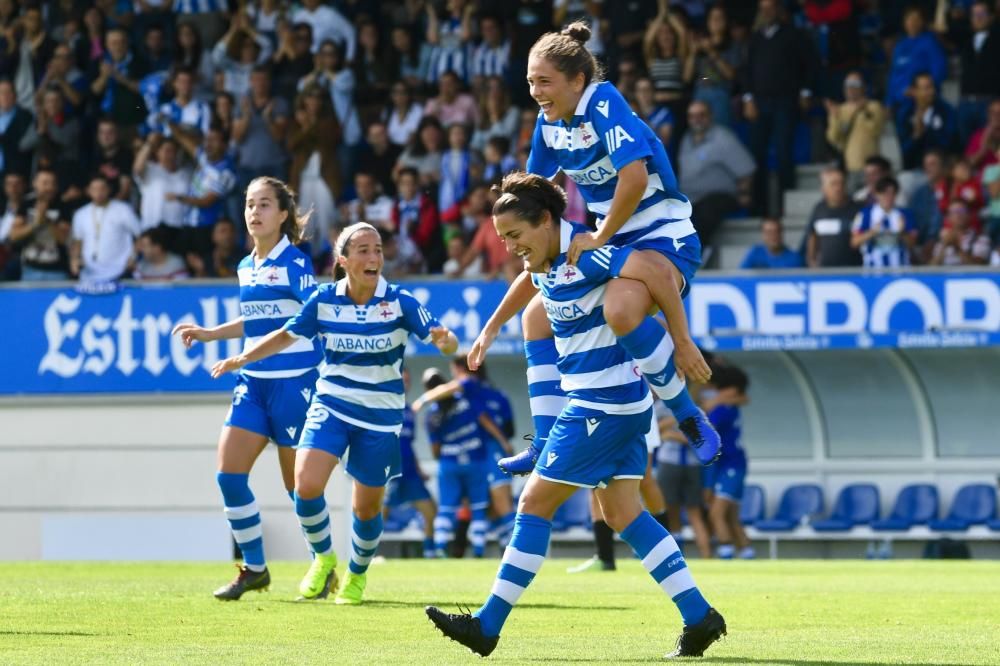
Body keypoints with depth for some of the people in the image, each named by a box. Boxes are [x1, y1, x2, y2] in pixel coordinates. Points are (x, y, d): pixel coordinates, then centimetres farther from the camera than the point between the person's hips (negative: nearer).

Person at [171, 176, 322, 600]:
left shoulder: (294, 263, -10)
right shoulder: (246, 268, 12)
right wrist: (209, 334, 26)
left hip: (294, 383, -7)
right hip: (253, 381, 7)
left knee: (300, 483, -1)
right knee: (229, 472, -3)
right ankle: (254, 569, 9)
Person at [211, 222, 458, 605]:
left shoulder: (400, 303, -12)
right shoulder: (324, 300, -5)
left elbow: (443, 339, -17)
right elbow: (287, 335, 9)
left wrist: (445, 341, -40)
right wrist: (241, 360, 5)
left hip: (381, 416, -1)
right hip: (331, 404, 1)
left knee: (366, 507, 6)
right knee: (306, 485, -19)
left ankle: (357, 574, 35)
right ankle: (323, 560, 8)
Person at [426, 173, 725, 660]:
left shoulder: (585, 255, -21)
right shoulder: (542, 264, 8)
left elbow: (652, 273, -26)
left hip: (604, 403, -10)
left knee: (535, 503, -4)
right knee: (623, 514, 9)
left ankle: (488, 625, 2)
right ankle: (699, 617, 7)